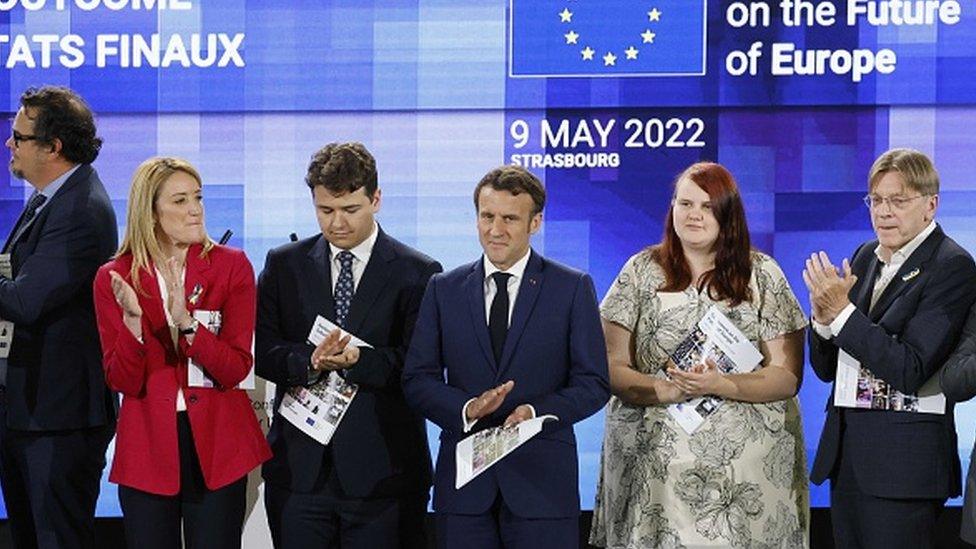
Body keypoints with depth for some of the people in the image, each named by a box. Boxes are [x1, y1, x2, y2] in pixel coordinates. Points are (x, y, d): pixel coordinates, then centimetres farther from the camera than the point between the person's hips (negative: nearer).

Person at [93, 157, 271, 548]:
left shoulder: (231, 267, -1)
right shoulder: (114, 278, 0)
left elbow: (236, 369, -7)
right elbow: (122, 382, -5)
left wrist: (186, 323, -22)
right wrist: (133, 321, -21)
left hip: (217, 447, 0)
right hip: (147, 448, 0)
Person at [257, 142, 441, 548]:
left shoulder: (417, 274, 1)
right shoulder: (284, 265, 10)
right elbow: (262, 351, 3)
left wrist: (358, 360, -23)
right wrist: (310, 361, -17)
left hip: (382, 470, -2)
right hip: (299, 467, 2)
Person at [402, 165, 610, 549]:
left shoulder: (573, 288, 3)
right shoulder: (444, 290, 9)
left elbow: (593, 384, 0)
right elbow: (417, 380, 6)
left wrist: (538, 412, -17)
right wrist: (466, 409, -13)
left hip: (542, 478, -2)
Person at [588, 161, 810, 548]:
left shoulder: (762, 274, 5)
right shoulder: (642, 271, 7)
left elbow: (788, 377, 0)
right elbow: (611, 367, 2)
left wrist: (720, 385, -17)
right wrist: (667, 390, -17)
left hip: (745, 466, 0)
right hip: (653, 461, 0)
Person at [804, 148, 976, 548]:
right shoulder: (866, 256, 11)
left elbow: (911, 374, -18)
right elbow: (827, 369, 12)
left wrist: (843, 311, -20)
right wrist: (823, 316, -8)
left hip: (903, 466, -7)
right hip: (847, 454, 7)